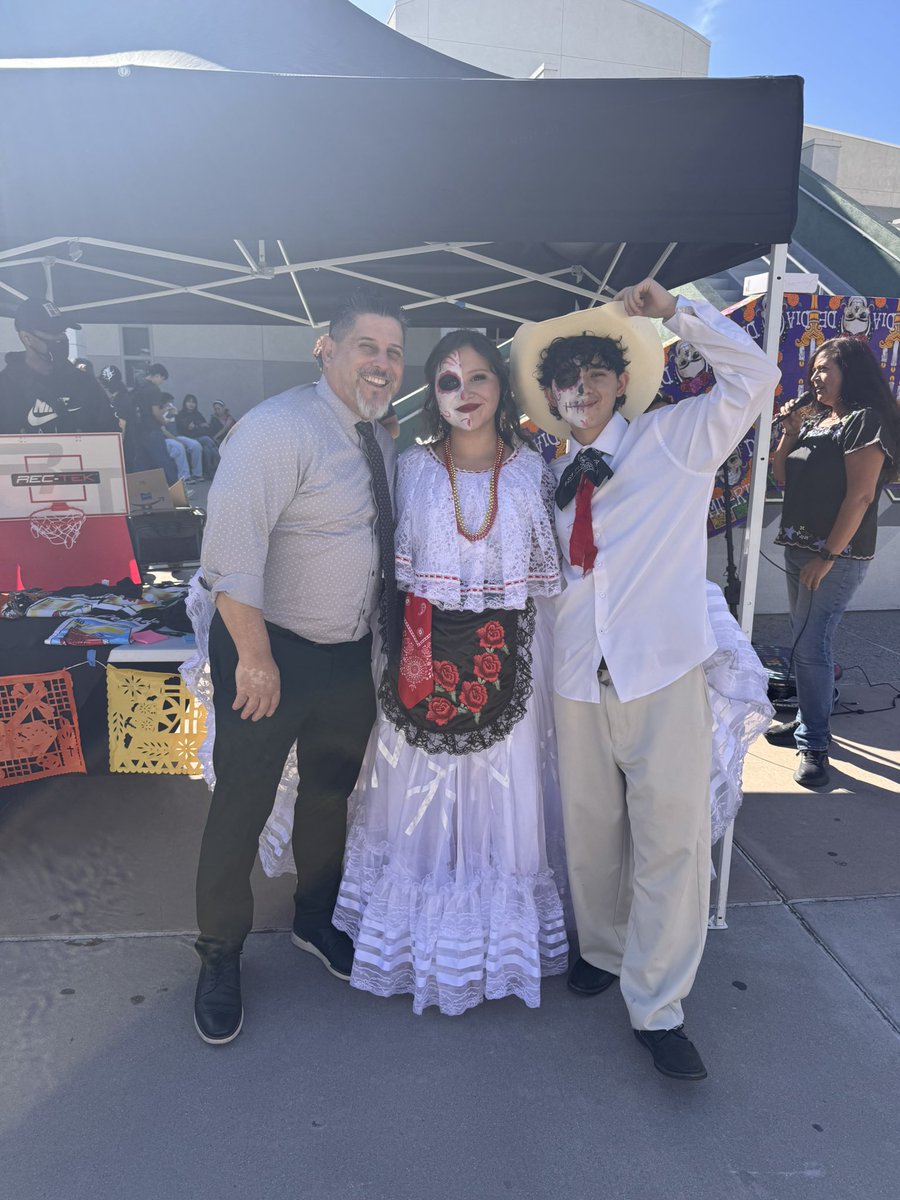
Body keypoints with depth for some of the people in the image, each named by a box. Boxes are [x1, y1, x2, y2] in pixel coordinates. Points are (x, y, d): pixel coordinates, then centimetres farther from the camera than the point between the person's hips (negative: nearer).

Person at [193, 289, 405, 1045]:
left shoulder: (382, 442, 7)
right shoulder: (280, 429, -19)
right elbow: (231, 547, -26)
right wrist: (255, 657, -26)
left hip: (350, 651, 8)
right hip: (271, 651, -7)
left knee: (331, 791, 22)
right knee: (242, 806, 6)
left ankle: (315, 920, 47)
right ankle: (220, 956, 32)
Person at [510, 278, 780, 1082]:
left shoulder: (676, 439, 3)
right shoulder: (558, 478, 13)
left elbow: (754, 377, -9)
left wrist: (675, 310, -11)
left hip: (664, 674, -3)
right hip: (580, 677, 4)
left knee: (670, 840, -1)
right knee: (590, 831, 14)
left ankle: (657, 1009, 15)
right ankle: (604, 950, 38)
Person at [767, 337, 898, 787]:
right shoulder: (815, 421, 15)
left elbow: (859, 496, -18)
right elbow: (784, 478, 16)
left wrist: (828, 556, -21)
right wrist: (789, 432, 4)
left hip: (836, 555, -8)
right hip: (799, 548, 8)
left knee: (810, 646, -9)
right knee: (806, 641, 15)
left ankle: (814, 745, 3)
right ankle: (809, 720, 29)